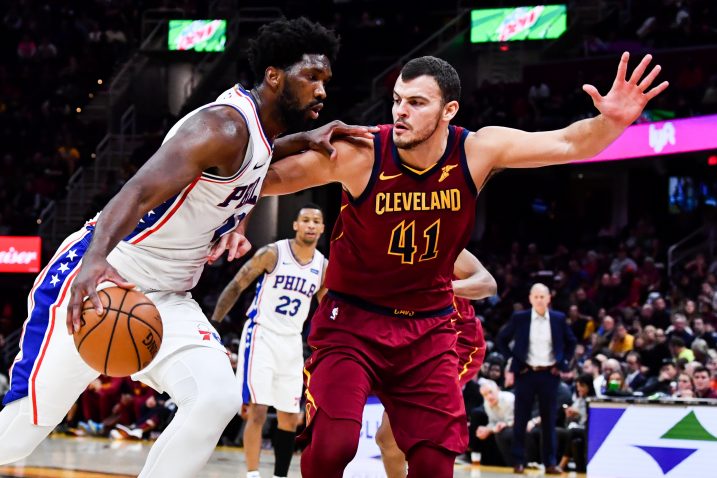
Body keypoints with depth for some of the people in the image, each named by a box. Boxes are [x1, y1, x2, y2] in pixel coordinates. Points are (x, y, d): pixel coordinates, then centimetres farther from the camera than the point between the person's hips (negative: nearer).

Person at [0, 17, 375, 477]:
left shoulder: (259, 130, 7)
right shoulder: (225, 127, -21)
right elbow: (139, 191, -34)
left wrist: (302, 142, 12)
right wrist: (95, 259, -53)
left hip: (166, 297, 8)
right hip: (97, 281, -8)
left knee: (219, 397, -16)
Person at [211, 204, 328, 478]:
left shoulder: (324, 267, 5)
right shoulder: (273, 253, -8)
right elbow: (236, 286, -4)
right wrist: (213, 324, -9)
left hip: (292, 343, 5)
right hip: (261, 336, -5)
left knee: (290, 417, 6)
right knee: (258, 410, -13)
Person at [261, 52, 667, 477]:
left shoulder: (477, 152, -11)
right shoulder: (359, 154, -18)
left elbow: (570, 144, -14)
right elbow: (272, 178, -9)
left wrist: (611, 121, -32)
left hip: (428, 328, 3)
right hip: (352, 320, -3)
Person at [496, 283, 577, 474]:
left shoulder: (559, 319, 3)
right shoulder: (519, 318, 0)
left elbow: (571, 342, 16)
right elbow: (501, 340, 8)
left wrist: (563, 363, 5)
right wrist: (512, 359, -1)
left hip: (550, 374, 1)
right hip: (526, 373, -1)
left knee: (549, 420, 4)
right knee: (521, 419, 2)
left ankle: (550, 463, 8)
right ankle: (518, 461, 8)